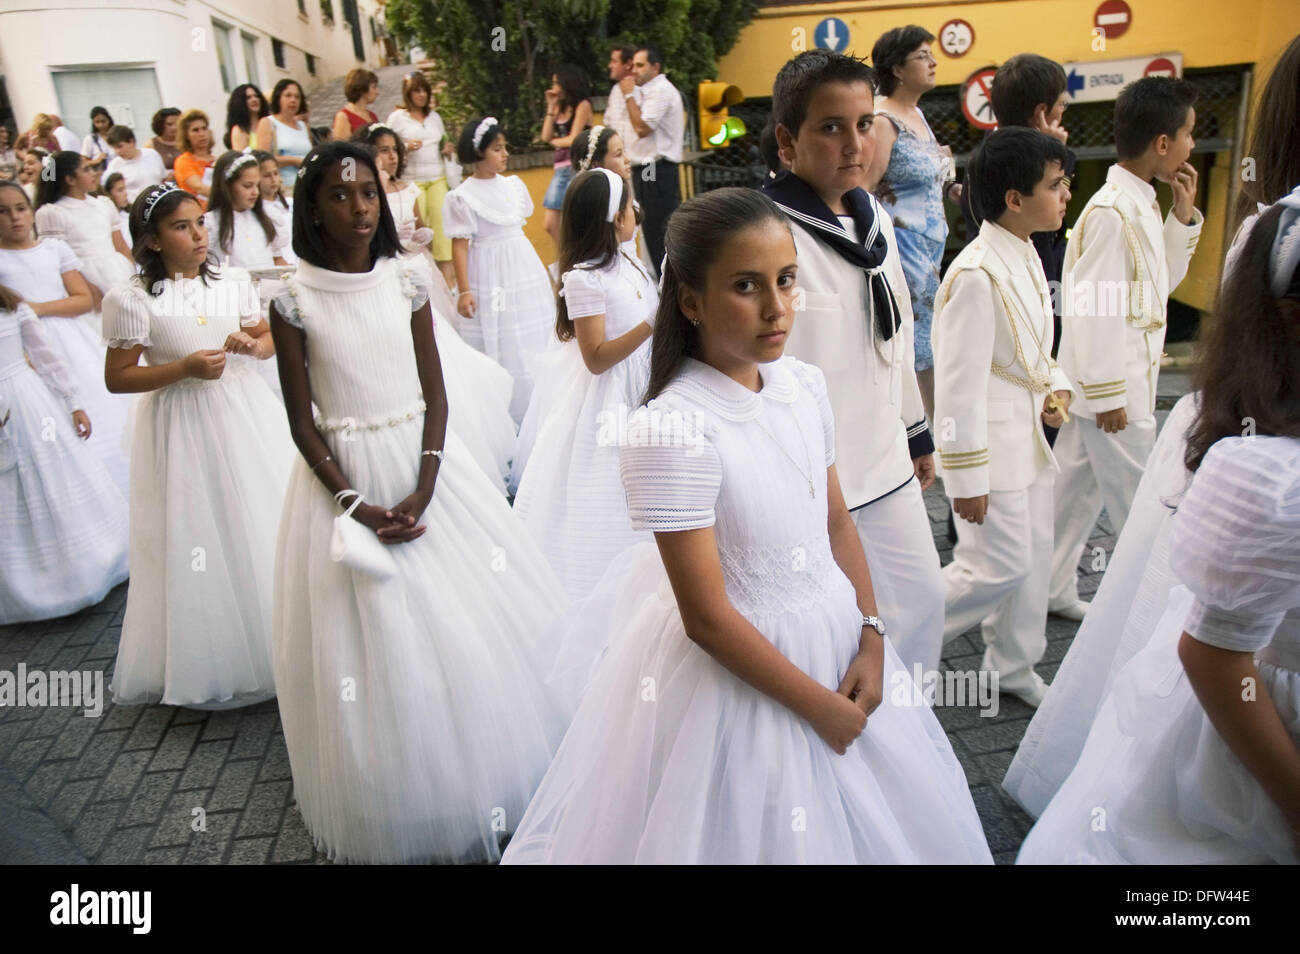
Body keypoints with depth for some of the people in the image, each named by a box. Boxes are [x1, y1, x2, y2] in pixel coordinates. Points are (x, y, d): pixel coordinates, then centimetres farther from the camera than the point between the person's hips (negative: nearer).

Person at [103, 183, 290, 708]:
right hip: (182, 425, -4)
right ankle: (209, 664, 19)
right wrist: (185, 368, -18)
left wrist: (251, 343, -9)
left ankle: (271, 642, 29)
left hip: (247, 413, 5)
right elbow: (117, 378, -7)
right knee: (198, 540, 2)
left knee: (265, 528, 10)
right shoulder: (131, 299, -9)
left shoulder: (235, 282, 4)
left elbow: (270, 341, 14)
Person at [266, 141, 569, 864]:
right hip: (344, 475, -2)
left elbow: (436, 395, 0)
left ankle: (486, 772, 28)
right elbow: (302, 421, -4)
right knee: (376, 633, 5)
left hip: (425, 458, 2)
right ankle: (401, 811, 25)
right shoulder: (295, 301, -5)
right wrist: (357, 506, -14)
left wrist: (424, 491, -13)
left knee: (468, 620, 6)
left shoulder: (406, 284, 1)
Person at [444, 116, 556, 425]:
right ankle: (505, 414, 11)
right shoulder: (462, 197, -10)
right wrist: (464, 291, -16)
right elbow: (459, 245, -11)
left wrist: (544, 274, 18)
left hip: (525, 269, 6)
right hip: (491, 276, -6)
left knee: (536, 339, 11)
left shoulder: (513, 185, 7)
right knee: (500, 347, 0)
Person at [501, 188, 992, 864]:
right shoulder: (670, 427, -25)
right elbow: (707, 617, -22)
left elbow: (836, 521, 7)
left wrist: (872, 639, -3)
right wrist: (820, 706, -14)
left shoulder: (803, 385, -3)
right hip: (738, 669, -6)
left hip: (836, 641, 7)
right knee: (760, 828, 14)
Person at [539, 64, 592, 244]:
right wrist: (551, 108, 6)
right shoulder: (561, 107, 16)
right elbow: (546, 136, 7)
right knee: (550, 225, 3)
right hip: (560, 169, 7)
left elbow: (573, 140, -10)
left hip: (577, 167, -7)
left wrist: (554, 141, 7)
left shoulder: (582, 105, -4)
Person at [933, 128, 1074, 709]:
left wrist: (1055, 385, 3)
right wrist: (967, 477, -20)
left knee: (1033, 557, 16)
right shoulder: (977, 275, -22)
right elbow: (959, 383, -22)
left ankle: (1013, 668, 34)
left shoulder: (1026, 258, 9)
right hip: (989, 442, -9)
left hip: (1027, 436, 10)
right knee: (1001, 567, -5)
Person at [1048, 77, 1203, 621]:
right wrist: (1108, 394, -20)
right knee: (1138, 505, 4)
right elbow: (1091, 307, -22)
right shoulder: (1111, 212, -19)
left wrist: (1184, 217, 8)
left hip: (1121, 381, 10)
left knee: (1079, 486, 15)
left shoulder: (1141, 207, 12)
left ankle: (1053, 590, 26)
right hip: (1113, 385, -10)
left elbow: (1162, 283, 20)